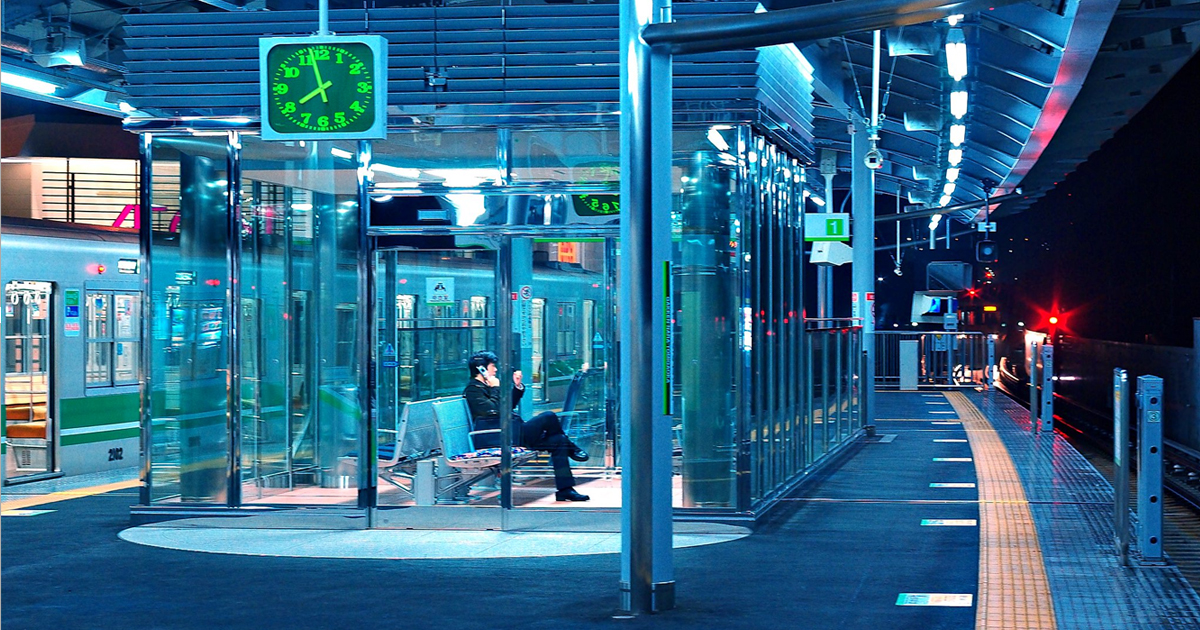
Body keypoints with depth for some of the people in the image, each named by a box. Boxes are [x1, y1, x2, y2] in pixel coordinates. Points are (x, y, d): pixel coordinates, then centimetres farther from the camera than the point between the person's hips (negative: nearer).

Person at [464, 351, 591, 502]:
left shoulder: (485, 386, 23)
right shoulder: (473, 389, -7)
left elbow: (509, 405, 29)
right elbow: (493, 409, -20)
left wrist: (517, 386, 17)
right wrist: (496, 388, -8)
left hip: (512, 433, 11)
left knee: (558, 441, 0)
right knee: (549, 417, -16)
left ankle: (564, 489, -1)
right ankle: (570, 448, 12)